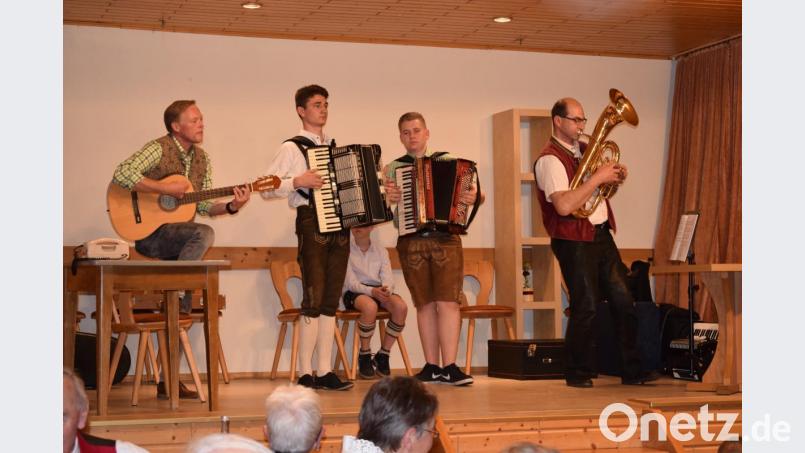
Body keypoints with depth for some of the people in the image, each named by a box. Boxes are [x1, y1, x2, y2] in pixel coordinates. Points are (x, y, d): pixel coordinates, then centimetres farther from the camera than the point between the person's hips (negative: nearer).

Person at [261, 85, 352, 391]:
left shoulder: (334, 147, 19)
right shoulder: (293, 148, -1)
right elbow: (266, 188, -7)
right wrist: (297, 182, -19)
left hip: (340, 225, 6)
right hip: (312, 224, -6)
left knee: (331, 301, 5)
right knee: (314, 300, -8)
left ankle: (325, 371, 8)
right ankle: (305, 374, -3)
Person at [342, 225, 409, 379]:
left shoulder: (381, 251, 14)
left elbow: (388, 279, 0)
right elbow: (350, 282, -8)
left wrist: (386, 290, -24)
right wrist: (371, 291, -26)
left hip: (379, 291, 4)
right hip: (354, 292, -4)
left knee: (401, 306, -29)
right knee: (370, 306, -39)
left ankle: (383, 355, -13)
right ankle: (364, 355, -16)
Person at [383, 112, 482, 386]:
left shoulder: (448, 163, 8)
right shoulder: (391, 170, 10)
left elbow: (473, 194, 7)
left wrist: (475, 197, -16)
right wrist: (387, 198, -14)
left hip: (446, 240, -1)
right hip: (411, 242, 1)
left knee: (448, 302, -8)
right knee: (425, 304, 6)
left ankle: (449, 367, -7)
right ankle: (432, 366, 11)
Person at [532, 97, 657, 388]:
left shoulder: (585, 150, 14)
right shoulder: (549, 159, -13)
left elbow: (601, 187, 27)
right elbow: (564, 206, -26)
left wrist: (616, 176, 4)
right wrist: (597, 177, -22)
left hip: (601, 235, 8)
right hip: (574, 241, -8)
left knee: (623, 301, 5)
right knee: (586, 306, -5)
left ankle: (632, 370, 13)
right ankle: (577, 373, 9)